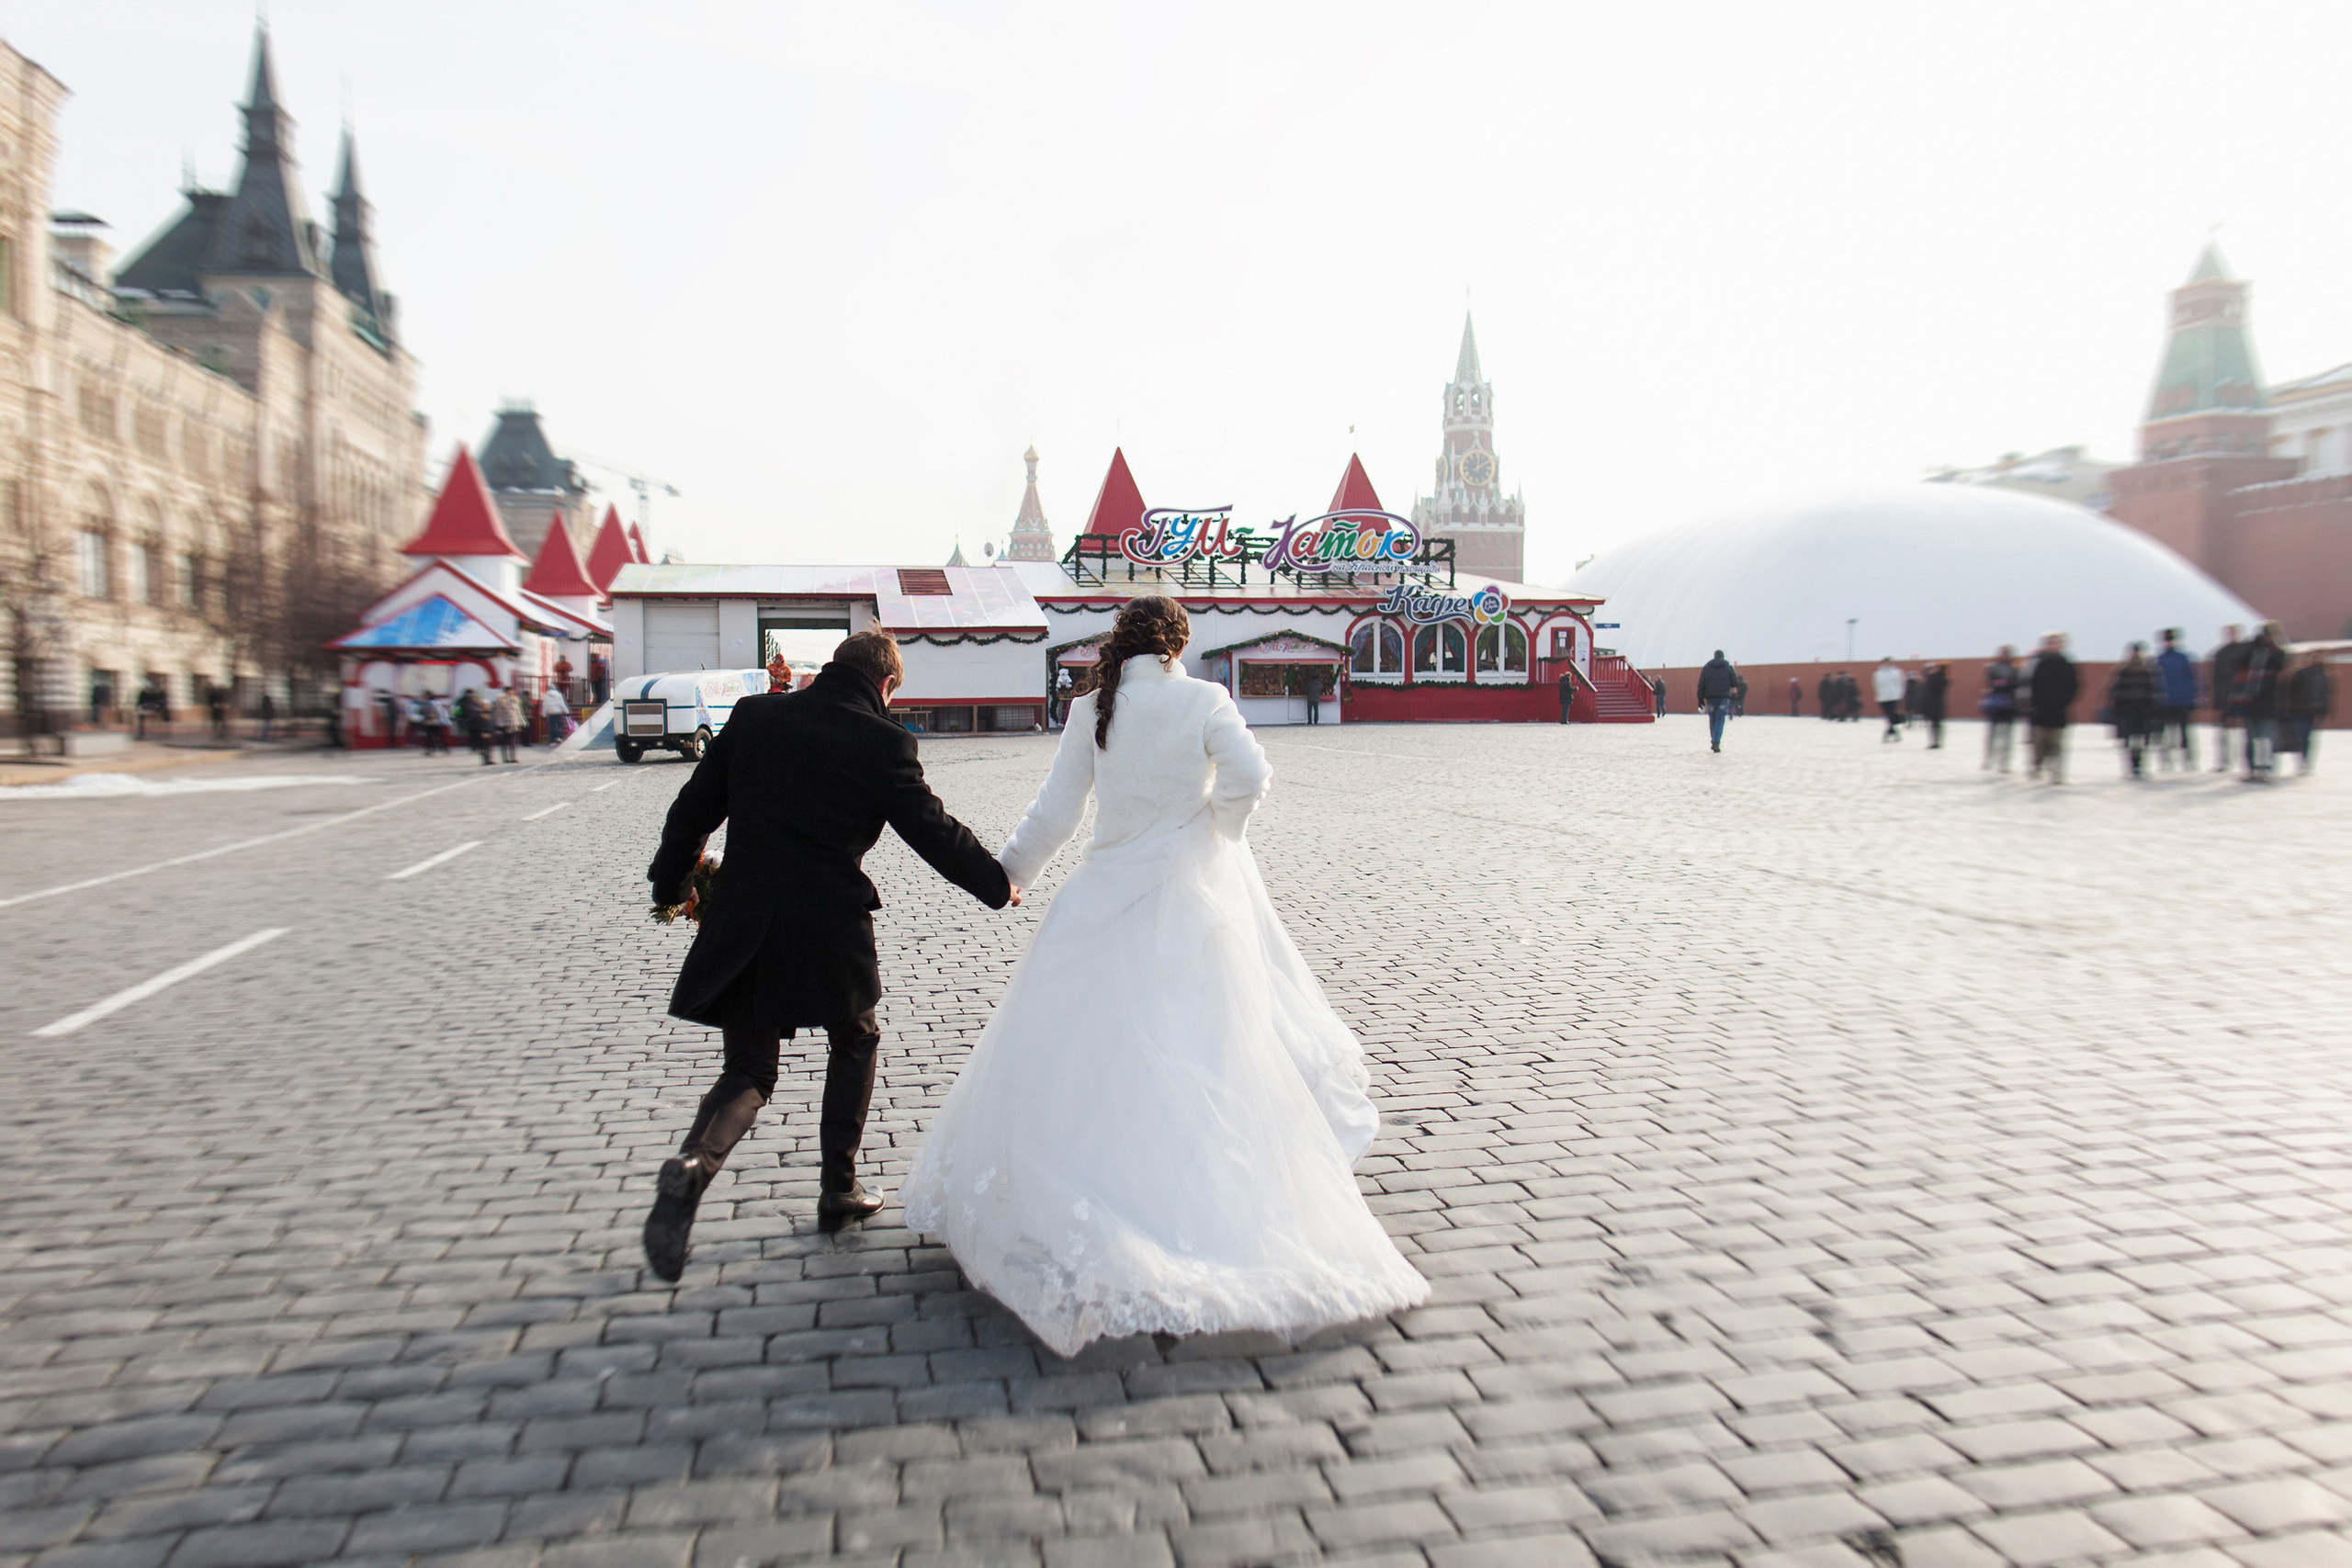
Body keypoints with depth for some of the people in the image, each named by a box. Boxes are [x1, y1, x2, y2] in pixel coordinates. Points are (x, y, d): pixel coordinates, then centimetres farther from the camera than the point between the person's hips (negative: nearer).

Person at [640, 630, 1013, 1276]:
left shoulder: (754, 715, 4)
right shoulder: (883, 742, -7)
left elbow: (694, 807, 9)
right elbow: (933, 830, -5)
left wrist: (670, 881, 22)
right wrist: (997, 883, 10)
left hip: (741, 928, 3)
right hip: (830, 929, -3)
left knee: (749, 1072, 13)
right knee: (854, 1043, 23)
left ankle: (692, 1165, -16)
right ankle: (839, 1189, 26)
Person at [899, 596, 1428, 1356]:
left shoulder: (1091, 709, 1)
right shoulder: (1203, 700, -3)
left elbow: (1055, 809, 2)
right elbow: (1248, 777, -15)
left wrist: (1009, 871, 14)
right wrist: (1219, 828, 4)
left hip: (1110, 896, 1)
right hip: (1194, 893, -1)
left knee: (1079, 1050, 10)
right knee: (1210, 1053, 7)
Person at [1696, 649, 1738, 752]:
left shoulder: (1706, 668, 6)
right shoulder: (1728, 667, 4)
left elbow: (1701, 685, 2)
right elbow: (1735, 684, 4)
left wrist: (1700, 700, 4)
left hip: (1710, 698, 1)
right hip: (1724, 698, -1)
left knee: (1712, 720, 13)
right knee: (1720, 720, -2)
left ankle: (1713, 742, 17)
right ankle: (1716, 743, -16)